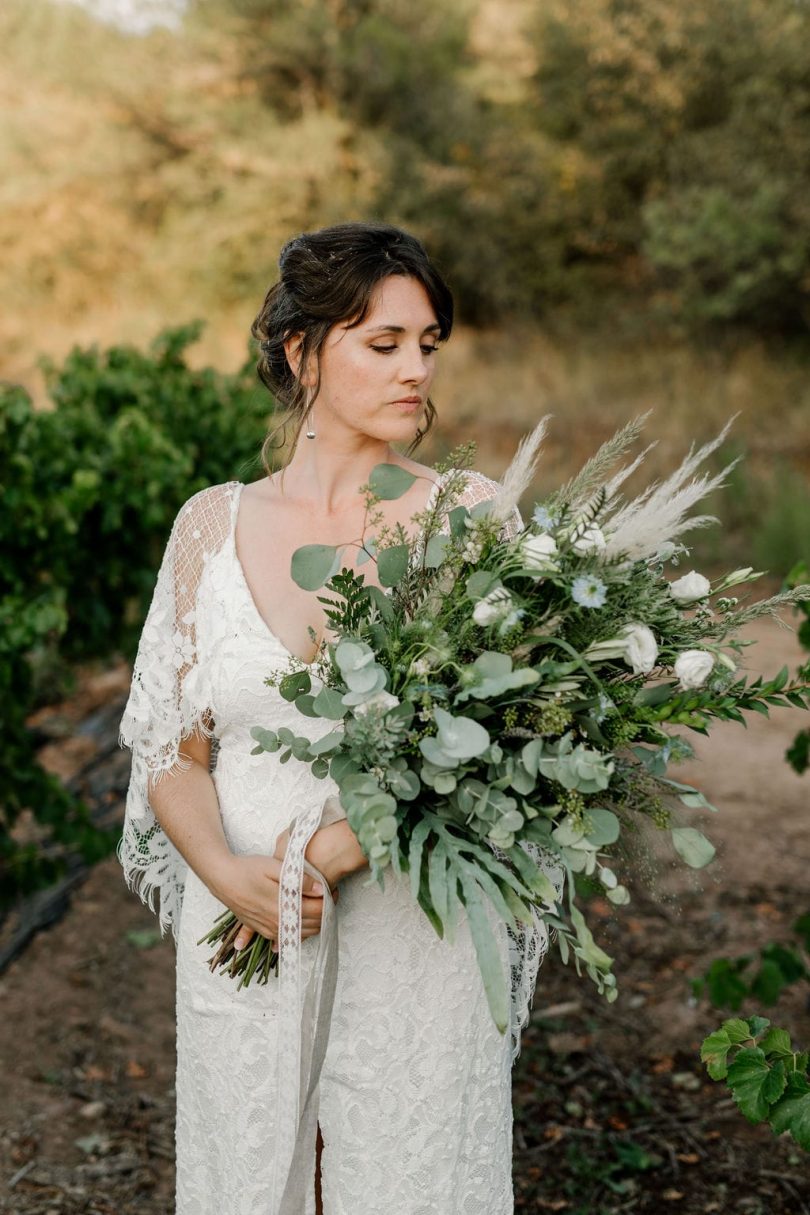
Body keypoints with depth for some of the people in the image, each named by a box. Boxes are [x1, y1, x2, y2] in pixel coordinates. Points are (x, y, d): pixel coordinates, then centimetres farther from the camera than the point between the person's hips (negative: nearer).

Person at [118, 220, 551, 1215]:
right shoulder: (214, 526, 3)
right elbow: (171, 750, 4)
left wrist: (343, 845, -18)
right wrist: (231, 876, -14)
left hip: (413, 941, -1)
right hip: (241, 945, 2)